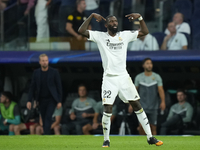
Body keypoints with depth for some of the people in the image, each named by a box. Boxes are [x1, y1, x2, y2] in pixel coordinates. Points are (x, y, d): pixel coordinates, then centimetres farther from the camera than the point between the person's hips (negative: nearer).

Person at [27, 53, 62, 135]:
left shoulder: (54, 72, -4)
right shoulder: (36, 72, 4)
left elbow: (59, 87, -2)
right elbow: (32, 87, 7)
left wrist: (59, 101, -5)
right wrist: (29, 100, 0)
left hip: (51, 99, -4)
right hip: (41, 100, 4)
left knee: (48, 117, -17)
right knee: (44, 120, 5)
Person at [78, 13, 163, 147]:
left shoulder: (125, 35, 8)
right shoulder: (100, 36, 1)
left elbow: (145, 32, 10)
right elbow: (82, 31, -9)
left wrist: (140, 18, -2)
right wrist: (92, 16, -14)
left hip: (123, 77, 2)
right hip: (109, 79, -2)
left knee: (137, 105, 2)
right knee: (107, 109, -8)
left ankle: (150, 137, 5)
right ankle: (106, 140, 7)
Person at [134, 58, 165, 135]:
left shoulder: (157, 77, 3)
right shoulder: (138, 77, 4)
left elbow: (161, 90, -3)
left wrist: (163, 102, -17)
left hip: (153, 107, 1)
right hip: (142, 106, 0)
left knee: (153, 127, 0)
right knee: (142, 126, -12)